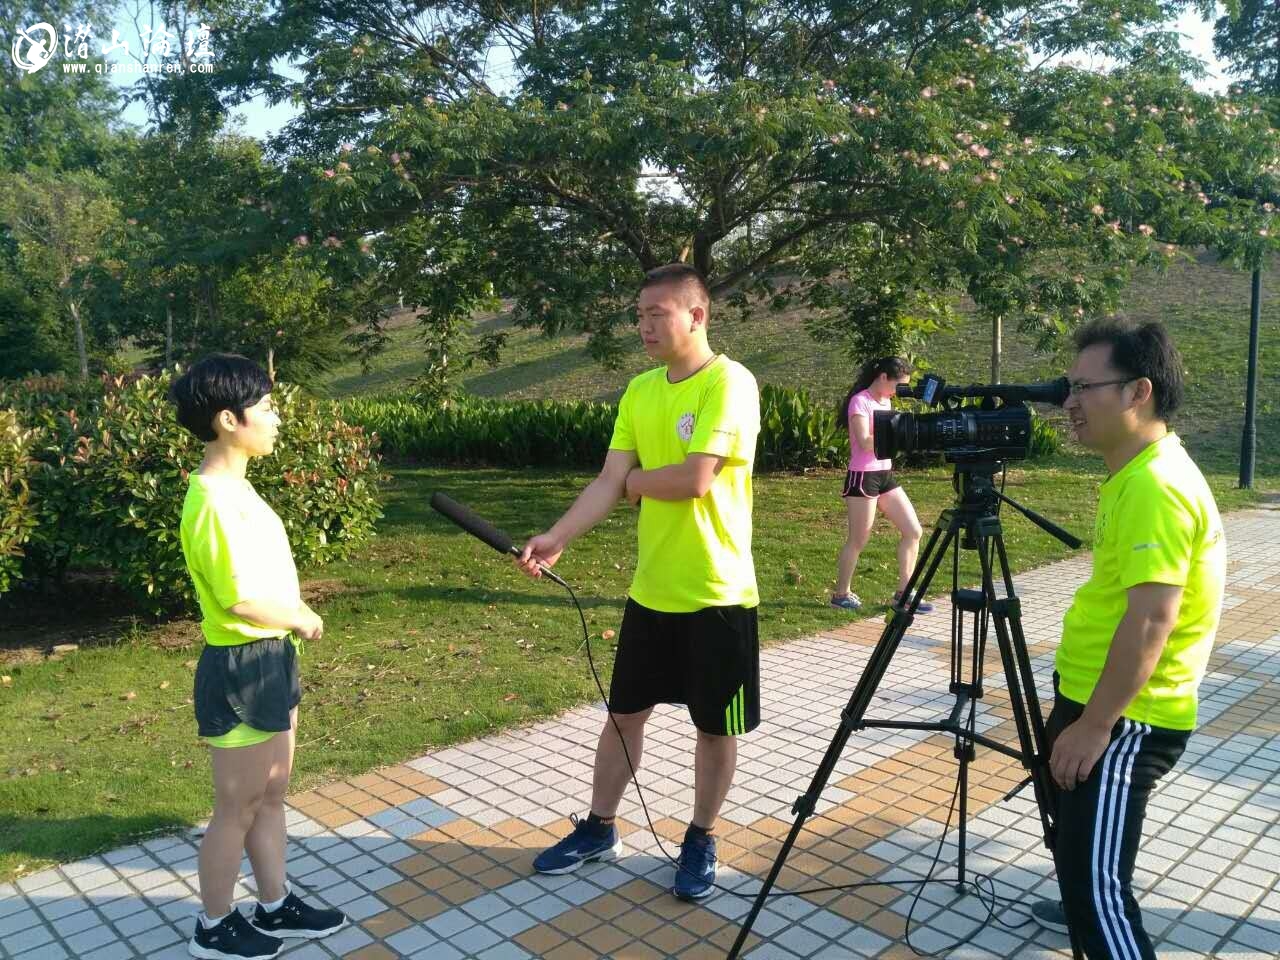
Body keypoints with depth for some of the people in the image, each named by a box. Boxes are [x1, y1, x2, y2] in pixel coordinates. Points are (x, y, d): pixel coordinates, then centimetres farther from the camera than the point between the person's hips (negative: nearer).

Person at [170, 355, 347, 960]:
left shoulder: (234, 487, 8)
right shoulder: (215, 500, -23)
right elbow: (241, 598, -28)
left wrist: (293, 620, 5)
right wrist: (302, 619, -12)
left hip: (270, 660, 9)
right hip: (240, 669, -9)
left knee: (271, 796, 20)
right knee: (238, 808, 8)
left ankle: (276, 908, 36)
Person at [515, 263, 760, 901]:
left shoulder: (730, 382, -15)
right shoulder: (639, 390, 6)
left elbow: (694, 478, -24)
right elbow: (608, 483, 1)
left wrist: (632, 480, -6)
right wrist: (557, 539, -12)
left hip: (718, 593, -6)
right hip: (651, 589, 6)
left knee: (716, 727, 10)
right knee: (624, 711, 16)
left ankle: (701, 840, 30)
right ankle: (599, 829, 34)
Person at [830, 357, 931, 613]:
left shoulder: (885, 401, 13)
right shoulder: (860, 401, -13)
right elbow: (865, 443, -23)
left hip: (885, 475, 9)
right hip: (862, 477, -9)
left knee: (913, 531, 5)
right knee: (858, 540, 0)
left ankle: (903, 592, 12)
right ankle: (841, 593, 16)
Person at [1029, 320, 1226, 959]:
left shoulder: (1155, 484, -24)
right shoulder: (1137, 473, 9)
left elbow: (1151, 619, -29)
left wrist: (1094, 726, -24)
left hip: (1125, 719, -11)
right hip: (1094, 698, 11)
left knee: (1097, 879, -9)